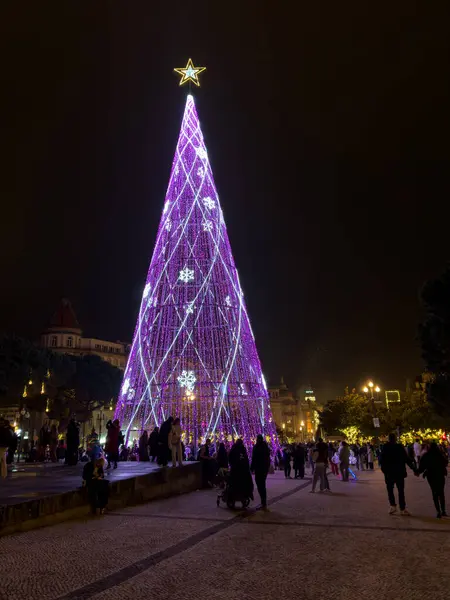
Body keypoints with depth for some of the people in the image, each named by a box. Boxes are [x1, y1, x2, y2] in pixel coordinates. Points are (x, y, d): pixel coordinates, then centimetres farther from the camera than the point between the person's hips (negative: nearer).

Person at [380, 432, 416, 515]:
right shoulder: (400, 447, -6)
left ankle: (393, 505, -2)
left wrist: (384, 470, 3)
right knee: (401, 491, 8)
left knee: (390, 489, 13)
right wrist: (413, 468, 1)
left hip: (389, 473, -1)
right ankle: (402, 509, 5)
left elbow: (381, 460, -8)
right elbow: (407, 459, -5)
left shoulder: (385, 448, -8)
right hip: (400, 473, 1)